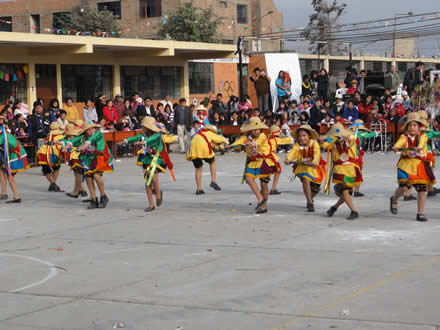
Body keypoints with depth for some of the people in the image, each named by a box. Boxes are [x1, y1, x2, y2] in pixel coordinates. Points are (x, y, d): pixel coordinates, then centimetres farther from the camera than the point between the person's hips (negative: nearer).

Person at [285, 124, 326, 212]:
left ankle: (310, 198, 46)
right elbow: (292, 152, -26)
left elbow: (317, 154, -29)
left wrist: (315, 162, -50)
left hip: (314, 167, 1)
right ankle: (310, 203, -21)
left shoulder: (314, 143, -12)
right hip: (302, 167, -1)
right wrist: (288, 159, -49)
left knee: (315, 189, 6)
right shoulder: (298, 145, -9)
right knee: (305, 179, -31)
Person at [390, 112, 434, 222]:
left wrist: (418, 147, -44)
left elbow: (421, 142, -22)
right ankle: (394, 200, 20)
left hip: (420, 165, 1)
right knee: (403, 187, -14)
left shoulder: (423, 136, 1)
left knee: (422, 190, 0)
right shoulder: (404, 136, 2)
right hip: (406, 164, -1)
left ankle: (420, 214, 14)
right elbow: (399, 142, -20)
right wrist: (396, 147, -43)